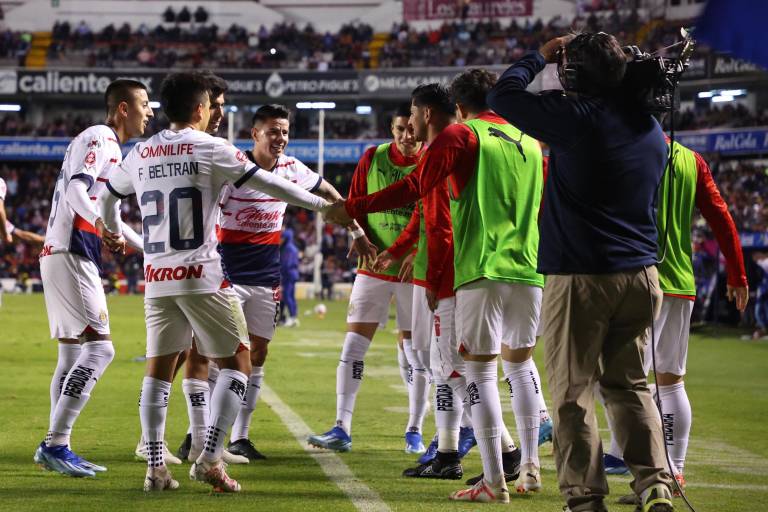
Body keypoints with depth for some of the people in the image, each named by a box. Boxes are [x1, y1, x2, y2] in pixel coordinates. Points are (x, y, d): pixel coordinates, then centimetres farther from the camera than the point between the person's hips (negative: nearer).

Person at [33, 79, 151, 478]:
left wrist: (146, 245, 34)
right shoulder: (99, 138, -9)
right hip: (71, 256, -11)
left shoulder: (110, 147, 21)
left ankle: (56, 448, 16)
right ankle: (55, 444, -14)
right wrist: (103, 224, -35)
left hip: (68, 256, 11)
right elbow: (76, 190, -22)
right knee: (98, 349, -13)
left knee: (74, 353, 12)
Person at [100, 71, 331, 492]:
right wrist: (318, 204, 7)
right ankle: (209, 458, -8)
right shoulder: (210, 149, -5)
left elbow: (107, 197, 25)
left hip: (157, 279, 5)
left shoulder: (140, 154, 11)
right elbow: (268, 185, -4)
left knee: (159, 368, 10)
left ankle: (155, 467, 5)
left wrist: (115, 234, 45)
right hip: (201, 276, -5)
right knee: (236, 363, 4)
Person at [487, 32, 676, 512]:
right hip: (641, 274, 6)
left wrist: (538, 58, 10)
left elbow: (503, 95, -4)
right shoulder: (651, 127, 8)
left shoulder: (576, 116, -13)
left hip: (580, 275, -6)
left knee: (573, 391, 0)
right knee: (630, 384, 16)